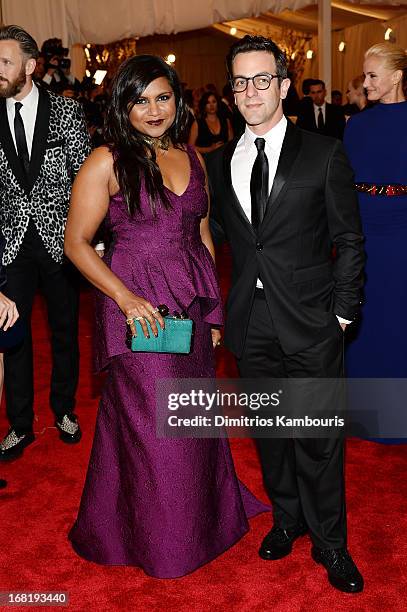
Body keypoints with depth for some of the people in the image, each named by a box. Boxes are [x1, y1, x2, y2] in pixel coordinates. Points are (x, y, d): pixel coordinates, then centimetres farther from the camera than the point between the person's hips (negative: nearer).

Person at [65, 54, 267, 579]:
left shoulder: (191, 157, 10)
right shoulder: (106, 161, -6)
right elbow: (76, 242, -7)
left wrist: (214, 308, 10)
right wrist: (125, 297, -18)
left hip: (192, 305, 5)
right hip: (137, 307, -5)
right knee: (151, 423, 4)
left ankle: (203, 514, 38)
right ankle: (160, 539, 27)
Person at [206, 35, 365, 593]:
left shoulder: (324, 154, -3)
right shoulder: (220, 163, 7)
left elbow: (350, 240, -1)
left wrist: (342, 313, -6)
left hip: (311, 320, -3)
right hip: (251, 322, 4)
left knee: (319, 437, 5)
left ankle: (330, 542, 25)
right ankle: (287, 518, 38)